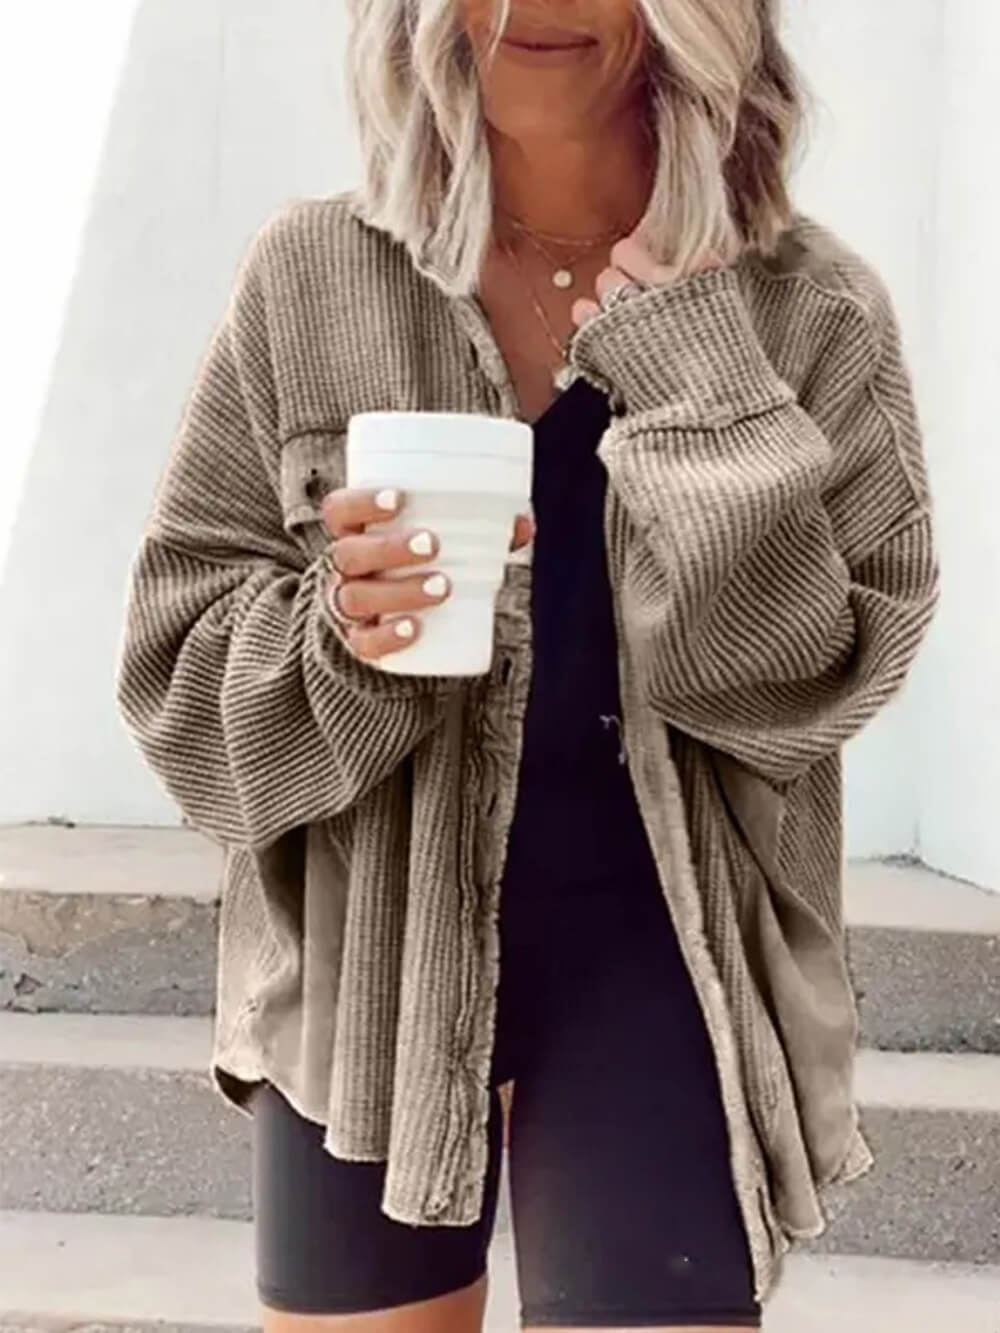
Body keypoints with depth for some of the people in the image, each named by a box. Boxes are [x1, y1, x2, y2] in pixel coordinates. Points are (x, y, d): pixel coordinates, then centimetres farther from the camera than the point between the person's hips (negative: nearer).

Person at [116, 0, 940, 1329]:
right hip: (364, 961, 2)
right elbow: (180, 655, -1)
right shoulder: (315, 273, -2)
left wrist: (692, 372, -16)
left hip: (660, 965, -1)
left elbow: (796, 680, -10)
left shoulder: (808, 307, -3)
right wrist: (337, 637, -20)